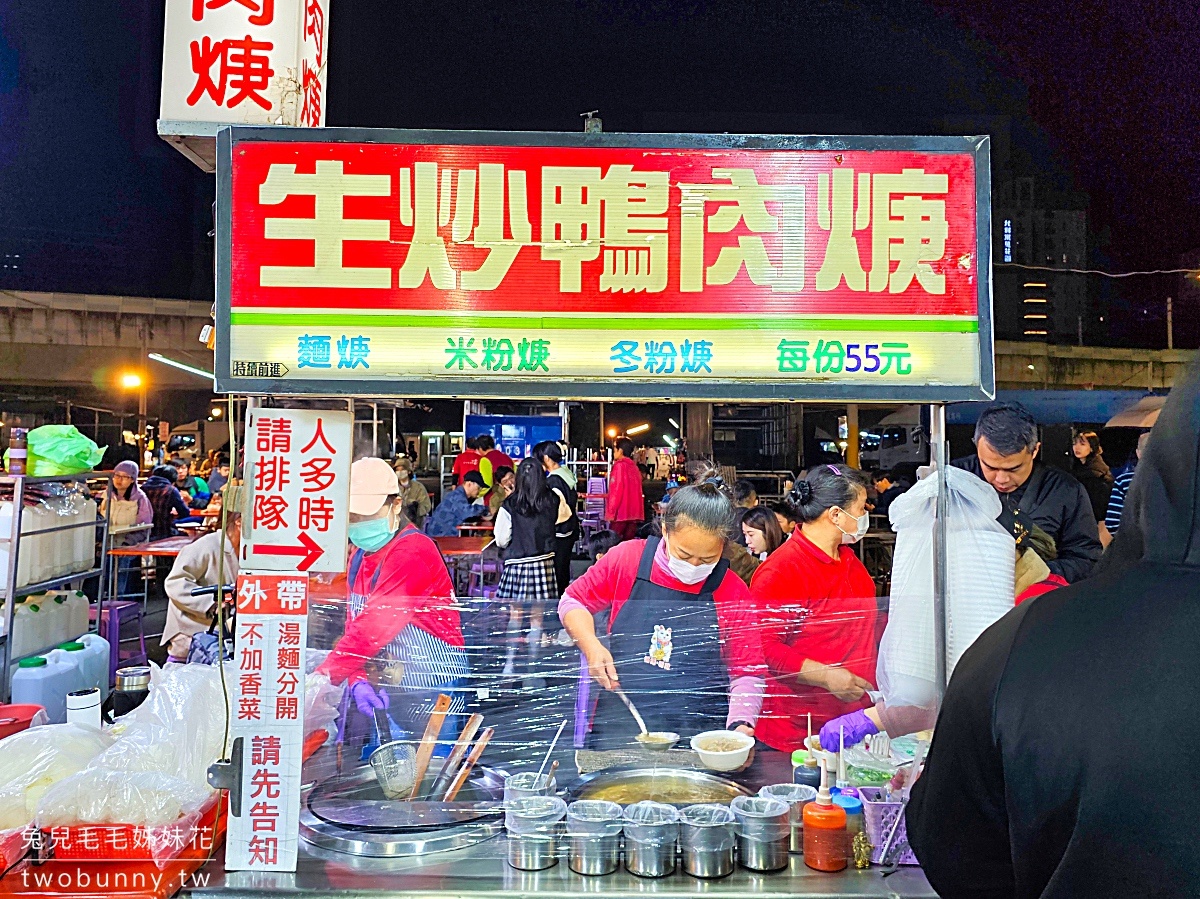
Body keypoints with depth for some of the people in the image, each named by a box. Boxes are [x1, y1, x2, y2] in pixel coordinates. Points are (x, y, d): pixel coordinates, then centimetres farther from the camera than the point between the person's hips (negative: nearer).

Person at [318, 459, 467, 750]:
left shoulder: (413, 552, -19)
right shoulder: (359, 557, 10)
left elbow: (375, 625, -27)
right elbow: (354, 625, 3)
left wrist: (326, 675, -30)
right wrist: (357, 680, -13)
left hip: (430, 690, -7)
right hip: (384, 687, 8)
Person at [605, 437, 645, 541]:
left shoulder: (620, 466, -8)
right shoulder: (635, 467, 12)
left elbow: (617, 490, -14)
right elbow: (638, 492, 15)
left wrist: (611, 511, -12)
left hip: (621, 512, -7)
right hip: (633, 512, 7)